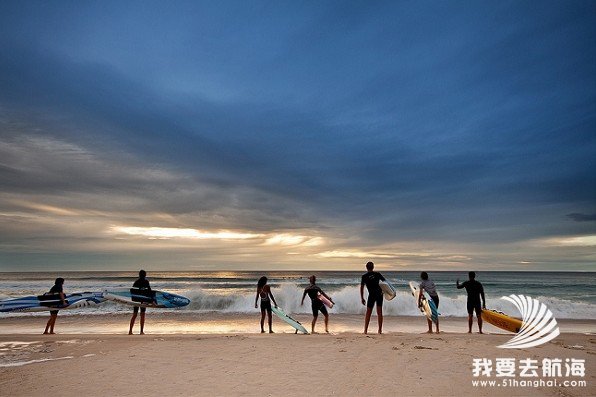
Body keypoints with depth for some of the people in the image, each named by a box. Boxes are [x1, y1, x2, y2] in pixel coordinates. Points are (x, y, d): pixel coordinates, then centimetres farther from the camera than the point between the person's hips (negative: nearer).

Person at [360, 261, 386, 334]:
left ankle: (365, 330, 5)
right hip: (379, 294, 2)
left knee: (368, 312, 7)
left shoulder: (364, 276, 1)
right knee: (379, 312, 9)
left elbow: (361, 288, -1)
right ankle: (380, 330, 8)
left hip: (372, 295, -2)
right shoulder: (377, 274, 7)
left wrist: (362, 298, 3)